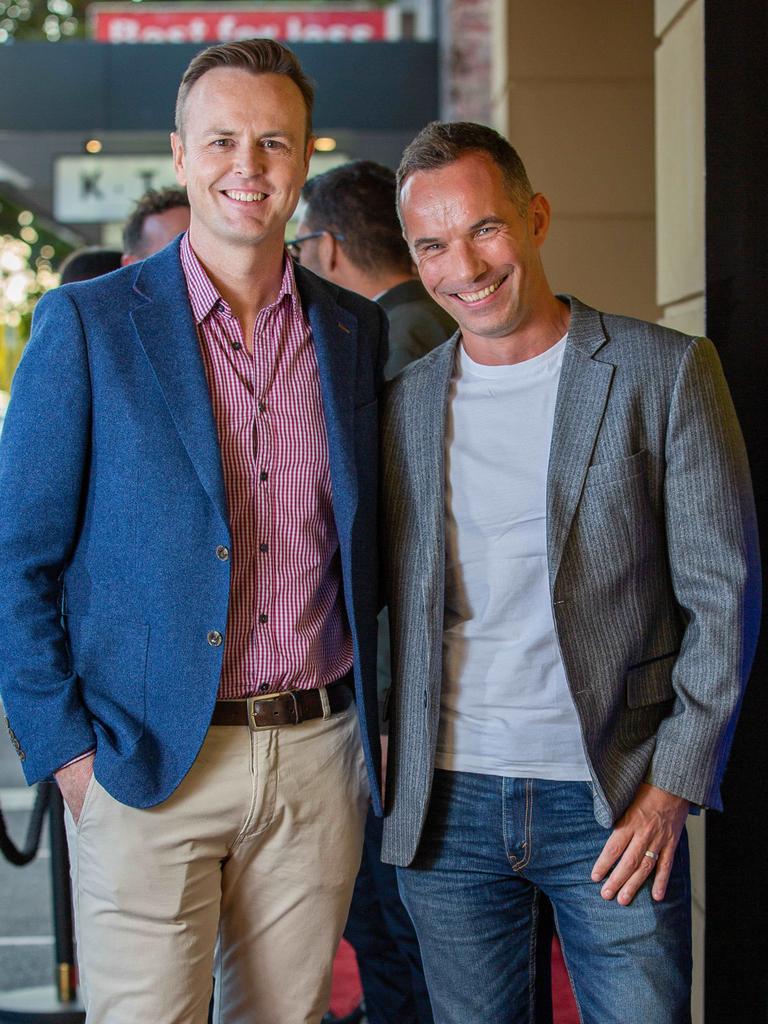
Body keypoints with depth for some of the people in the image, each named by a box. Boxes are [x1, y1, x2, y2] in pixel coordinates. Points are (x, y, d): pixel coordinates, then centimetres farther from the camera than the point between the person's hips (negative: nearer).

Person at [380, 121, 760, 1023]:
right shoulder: (402, 401, 7)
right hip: (444, 803, 3)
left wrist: (675, 785, -9)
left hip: (615, 803, -2)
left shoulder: (665, 372, -3)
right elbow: (375, 592, 13)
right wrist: (383, 755, 1)